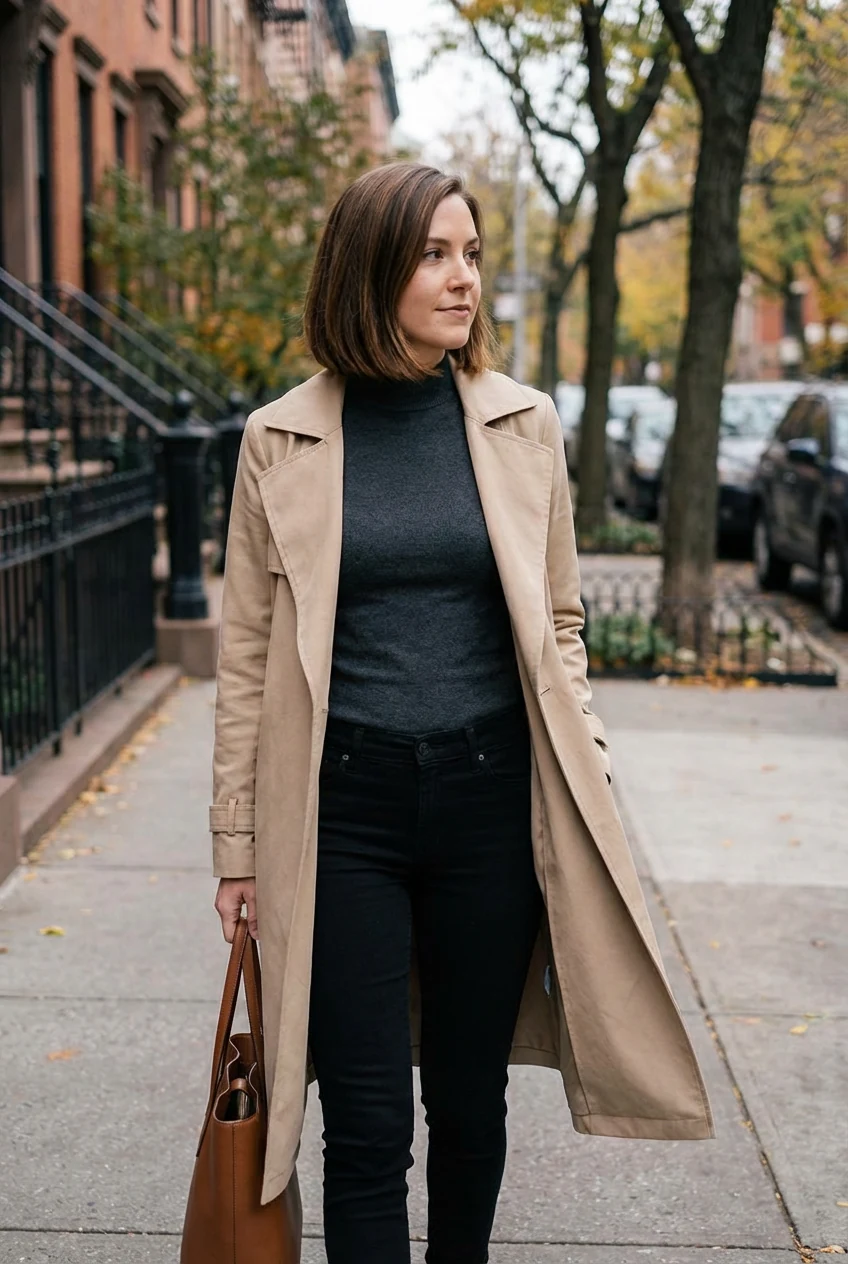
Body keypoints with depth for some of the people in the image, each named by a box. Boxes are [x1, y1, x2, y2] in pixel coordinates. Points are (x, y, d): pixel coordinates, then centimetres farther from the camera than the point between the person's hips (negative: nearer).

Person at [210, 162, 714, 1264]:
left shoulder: (521, 424, 3)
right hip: (344, 802, -1)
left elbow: (558, 624, 10)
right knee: (366, 1124, 3)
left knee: (470, 1099, 15)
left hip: (489, 793, 2)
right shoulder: (282, 439, -1)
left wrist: (584, 791, 5)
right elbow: (247, 654, 3)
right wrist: (238, 845, 3)